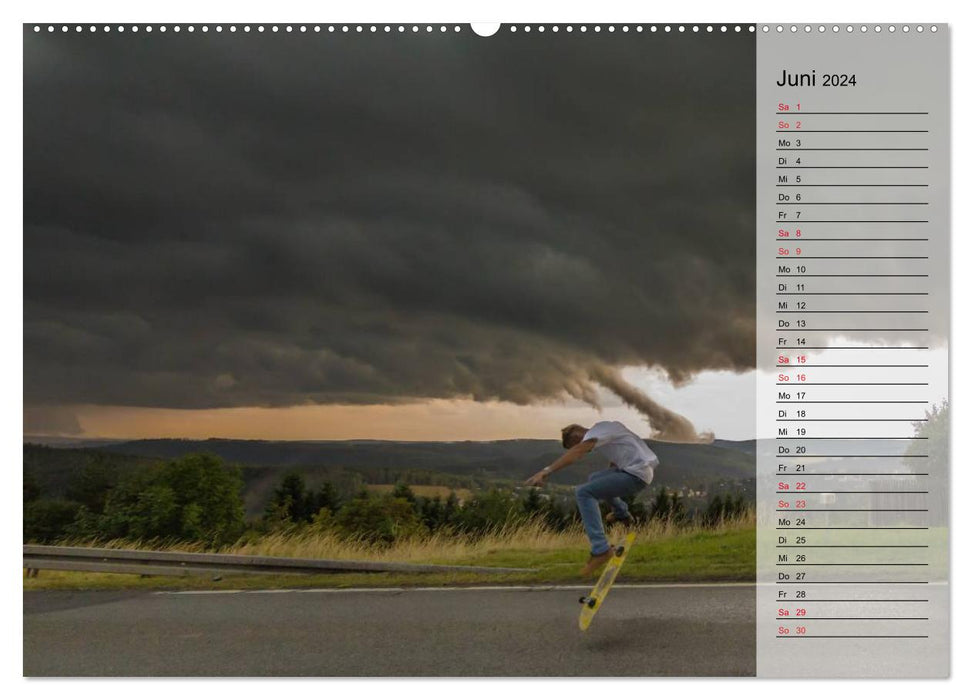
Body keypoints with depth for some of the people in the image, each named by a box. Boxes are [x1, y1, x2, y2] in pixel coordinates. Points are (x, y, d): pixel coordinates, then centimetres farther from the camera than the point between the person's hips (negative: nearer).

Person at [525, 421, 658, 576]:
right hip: (642, 471, 10)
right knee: (594, 480, 27)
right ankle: (621, 513, 49)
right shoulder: (605, 429, 18)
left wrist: (546, 471, -35)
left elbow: (576, 453, -27)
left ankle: (601, 549, -23)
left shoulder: (598, 430, -11)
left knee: (584, 492, -16)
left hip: (637, 474, -10)